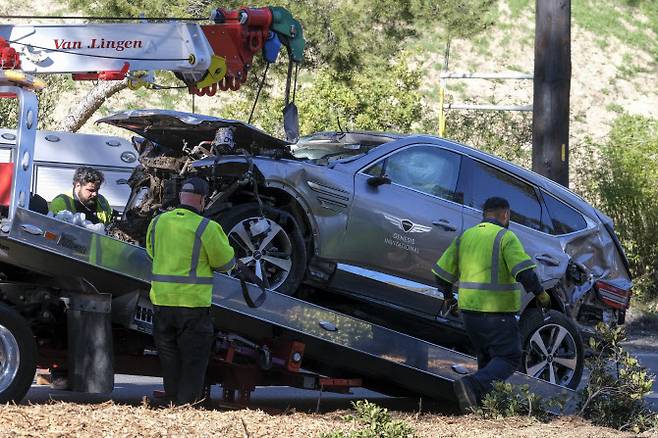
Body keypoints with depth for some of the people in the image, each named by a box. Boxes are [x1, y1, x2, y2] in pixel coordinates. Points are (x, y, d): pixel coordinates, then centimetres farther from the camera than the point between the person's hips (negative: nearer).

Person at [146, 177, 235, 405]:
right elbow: (225, 262, -2)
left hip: (161, 301, 5)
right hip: (193, 304, -5)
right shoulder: (206, 228, -11)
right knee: (193, 365, 4)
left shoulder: (158, 222, 5)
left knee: (170, 365, 16)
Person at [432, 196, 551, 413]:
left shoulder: (465, 237, 12)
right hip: (497, 312, -7)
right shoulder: (505, 237, -8)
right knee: (508, 359, -4)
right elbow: (524, 271, -19)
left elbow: (441, 272, 14)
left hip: (469, 310, 7)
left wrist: (448, 296, 29)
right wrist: (540, 294, -4)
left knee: (487, 359, 20)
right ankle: (473, 385, -25)